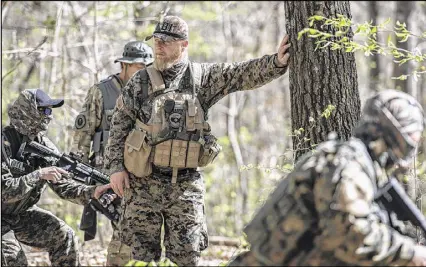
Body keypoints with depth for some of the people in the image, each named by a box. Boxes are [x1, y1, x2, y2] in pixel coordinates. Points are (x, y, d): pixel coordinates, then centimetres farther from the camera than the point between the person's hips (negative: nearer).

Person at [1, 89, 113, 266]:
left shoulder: (45, 145, -1)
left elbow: (62, 185, -3)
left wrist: (91, 193, -20)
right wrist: (39, 175, -32)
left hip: (22, 214, 7)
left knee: (64, 236, -5)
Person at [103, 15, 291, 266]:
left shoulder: (202, 77, 2)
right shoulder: (140, 82, 3)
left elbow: (244, 74, -6)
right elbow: (119, 126, 7)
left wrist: (277, 62, -22)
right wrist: (116, 167, -1)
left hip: (185, 185, 0)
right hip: (143, 183, 0)